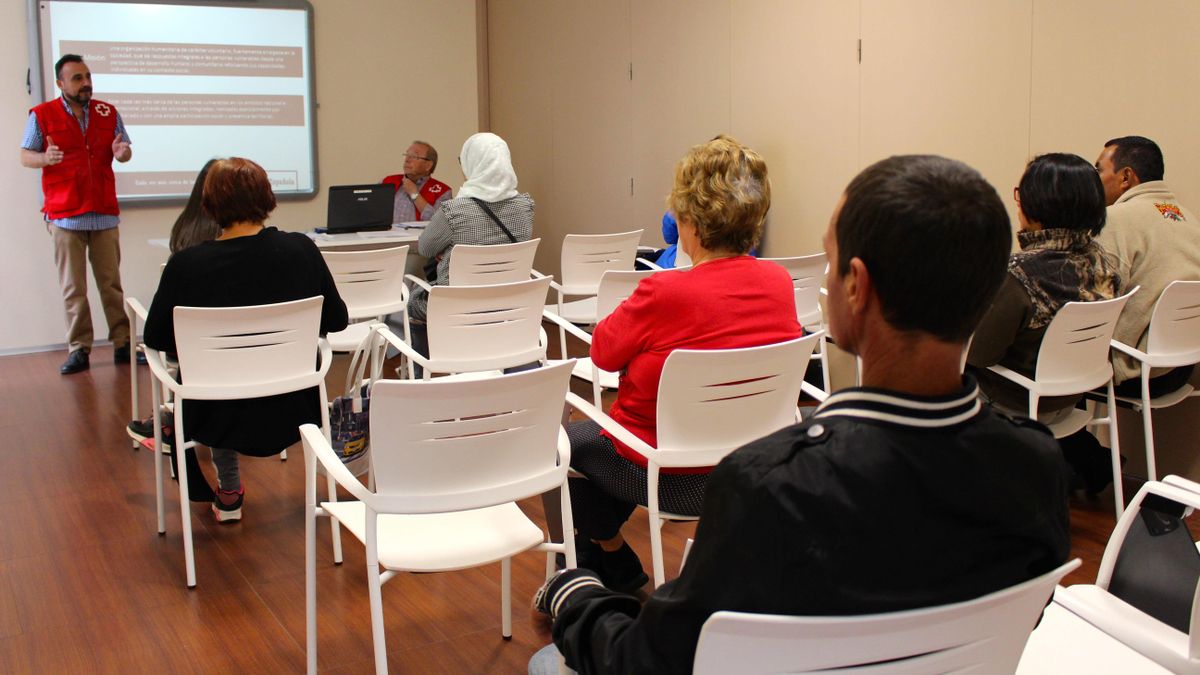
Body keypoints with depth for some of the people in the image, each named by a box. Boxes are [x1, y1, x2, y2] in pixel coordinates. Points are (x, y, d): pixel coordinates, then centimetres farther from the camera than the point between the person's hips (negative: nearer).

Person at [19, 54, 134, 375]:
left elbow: (125, 151, 13)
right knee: (73, 288, 0)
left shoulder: (109, 113, 10)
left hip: (104, 213, 2)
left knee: (111, 283, 4)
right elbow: (25, 156, 2)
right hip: (64, 215, -2)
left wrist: (122, 152, -12)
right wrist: (45, 158, -21)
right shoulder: (42, 115, 2)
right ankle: (78, 349, 6)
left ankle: (123, 344, 8)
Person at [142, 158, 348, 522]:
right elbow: (337, 320, 1)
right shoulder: (301, 250, -12)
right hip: (291, 413, 2)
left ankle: (229, 493, 45)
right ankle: (229, 492, 50)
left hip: (217, 420, -2)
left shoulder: (185, 265, -16)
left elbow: (155, 338, -1)